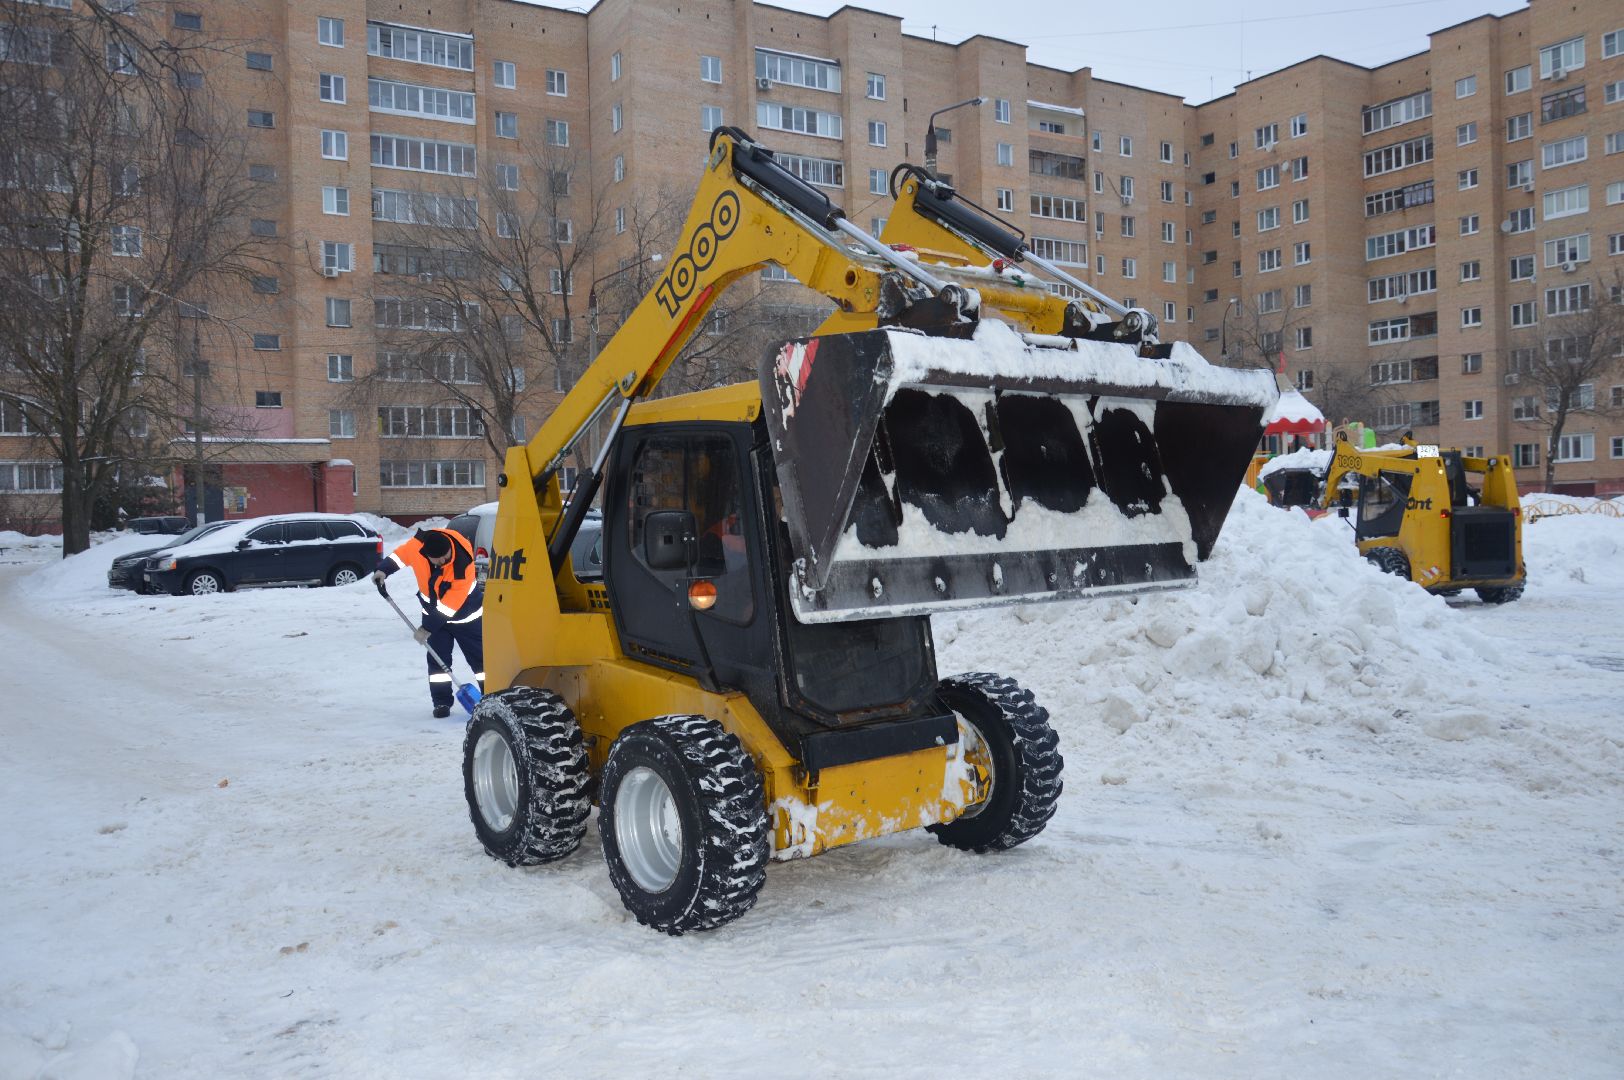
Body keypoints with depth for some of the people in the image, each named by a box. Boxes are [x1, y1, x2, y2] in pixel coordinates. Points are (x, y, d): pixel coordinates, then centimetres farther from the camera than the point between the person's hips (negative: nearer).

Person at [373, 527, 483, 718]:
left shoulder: (463, 563, -35)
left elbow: (450, 605, -31)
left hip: (464, 612, -3)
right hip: (434, 610, 3)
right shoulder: (418, 545, -24)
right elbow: (401, 554, 1)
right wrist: (383, 569, -14)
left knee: (480, 656, 0)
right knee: (437, 657, -3)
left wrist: (428, 628, -27)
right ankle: (442, 702, 4)